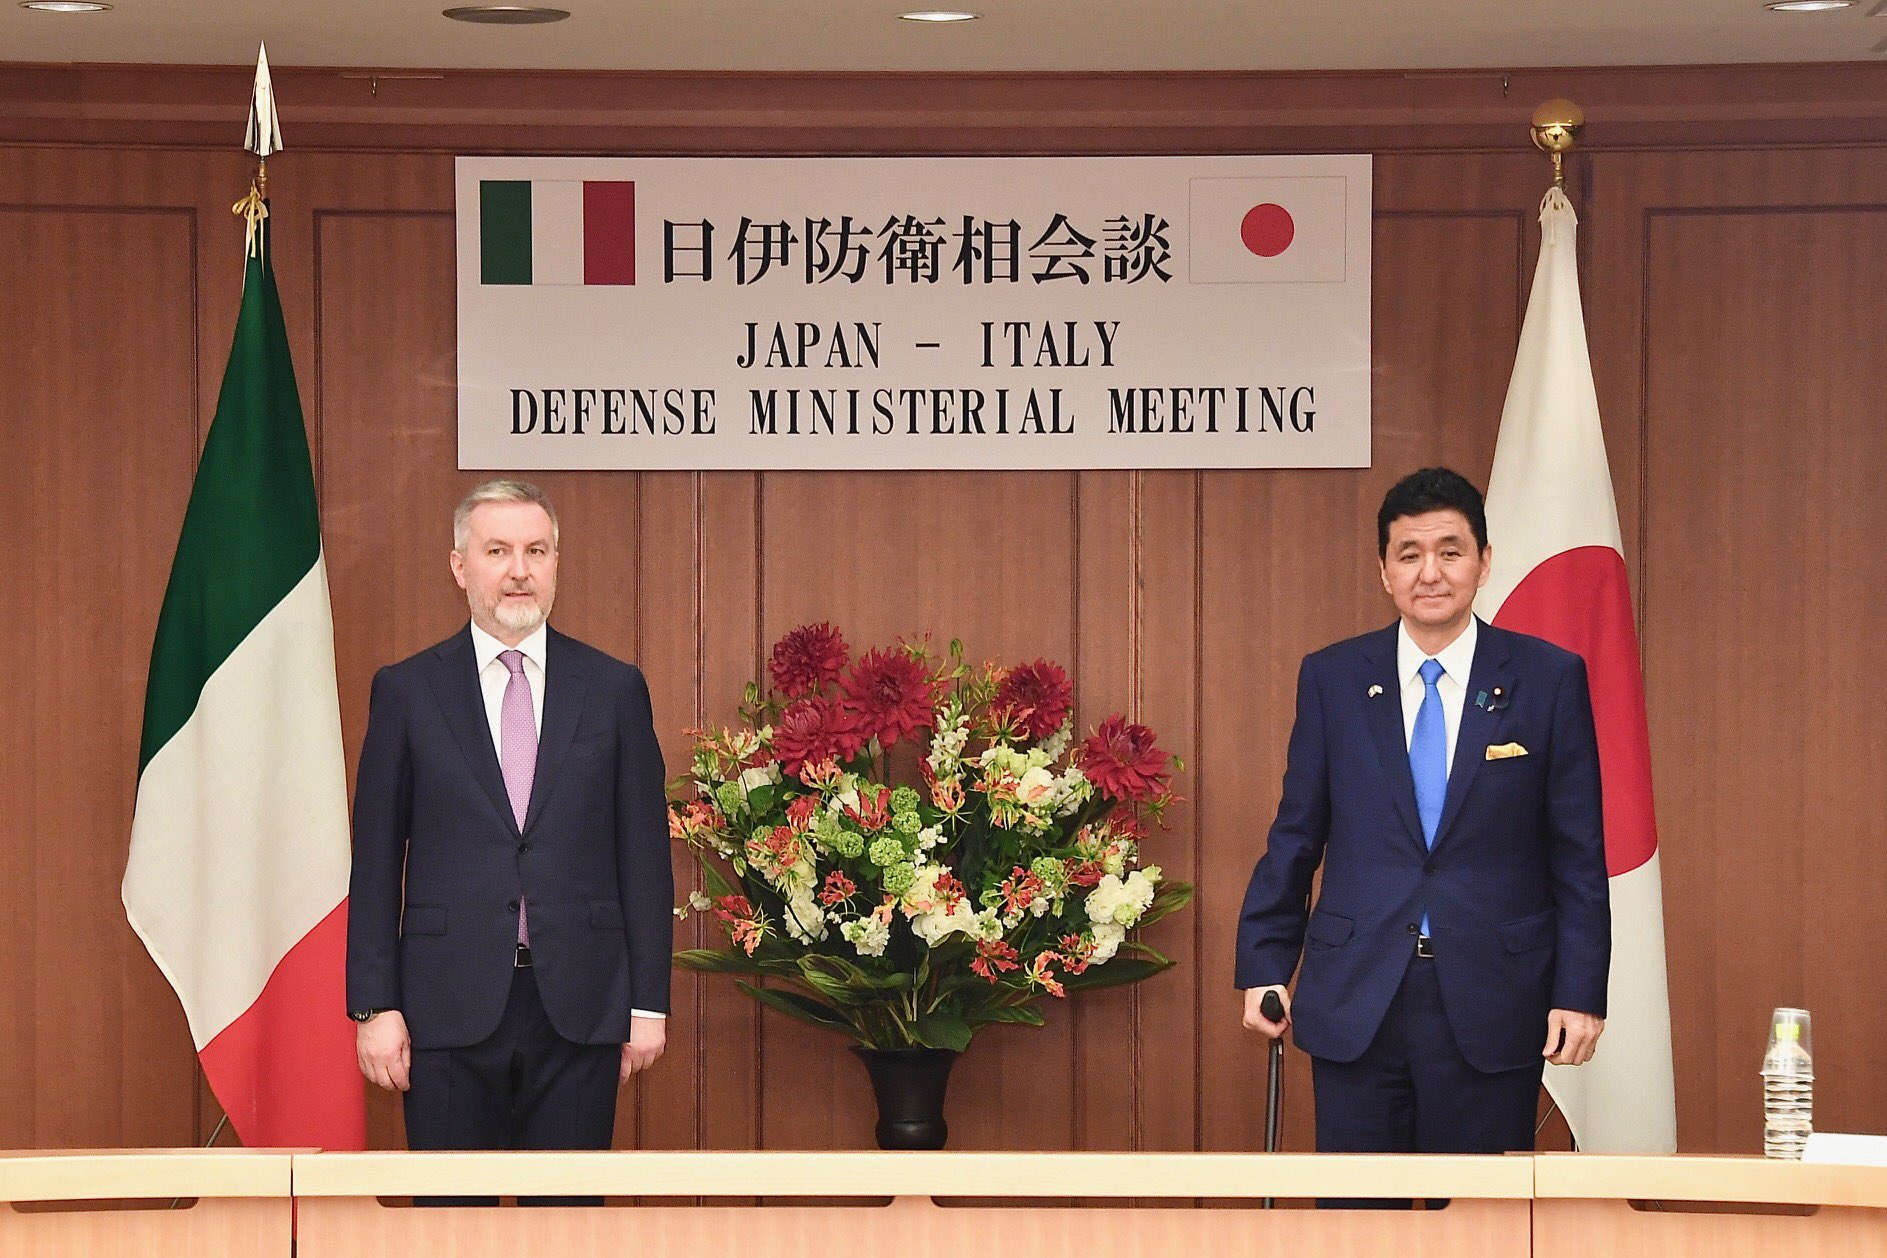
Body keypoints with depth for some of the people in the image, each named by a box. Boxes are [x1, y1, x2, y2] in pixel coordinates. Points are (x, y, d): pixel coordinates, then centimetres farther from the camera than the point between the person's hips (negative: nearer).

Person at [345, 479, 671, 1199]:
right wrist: (374, 1005, -3)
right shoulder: (407, 692, 4)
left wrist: (649, 1002, 1)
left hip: (579, 1005, 1)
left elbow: (645, 854, 6)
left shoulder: (614, 690, 7)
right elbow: (376, 861, 4)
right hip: (451, 1005, -1)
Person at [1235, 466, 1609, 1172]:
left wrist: (1580, 992, -4)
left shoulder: (1549, 680, 2)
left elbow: (1579, 854, 2)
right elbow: (1295, 838, 11)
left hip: (1491, 1007, -1)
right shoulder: (1331, 679, 7)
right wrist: (1263, 966, 6)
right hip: (1355, 1003, 1)